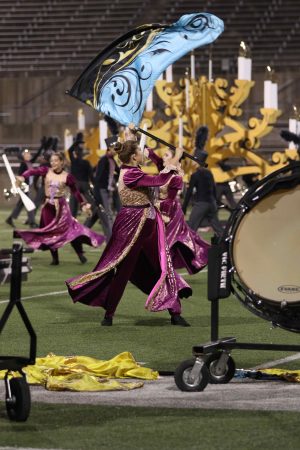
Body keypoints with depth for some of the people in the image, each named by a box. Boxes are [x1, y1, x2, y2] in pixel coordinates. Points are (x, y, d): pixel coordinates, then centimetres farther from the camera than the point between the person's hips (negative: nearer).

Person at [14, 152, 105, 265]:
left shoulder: (67, 176, -6)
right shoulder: (46, 171, -2)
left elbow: (75, 191, 4)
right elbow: (32, 171, -13)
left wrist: (83, 204, 3)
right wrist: (22, 177, -32)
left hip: (61, 205, -3)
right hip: (48, 206, 3)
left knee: (69, 228, -9)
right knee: (50, 232, 6)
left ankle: (80, 254, 2)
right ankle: (55, 258, 16)